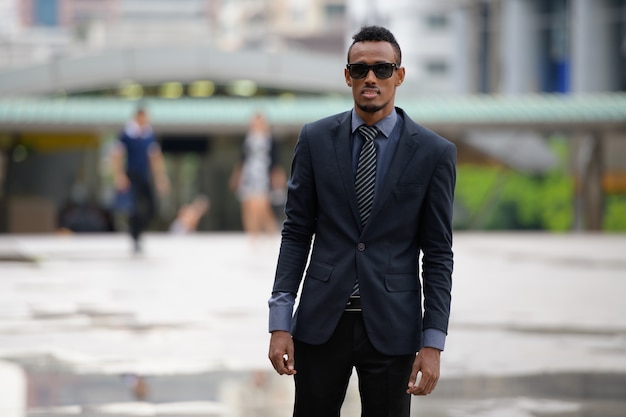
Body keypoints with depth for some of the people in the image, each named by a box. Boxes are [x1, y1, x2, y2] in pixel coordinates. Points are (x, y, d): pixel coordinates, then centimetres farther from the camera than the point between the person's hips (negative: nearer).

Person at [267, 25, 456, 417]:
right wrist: (280, 323, -3)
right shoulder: (316, 139, 3)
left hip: (391, 325, -1)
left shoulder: (434, 152, -2)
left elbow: (438, 254, 0)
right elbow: (296, 233, 4)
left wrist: (433, 343, -6)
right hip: (322, 321, 1)